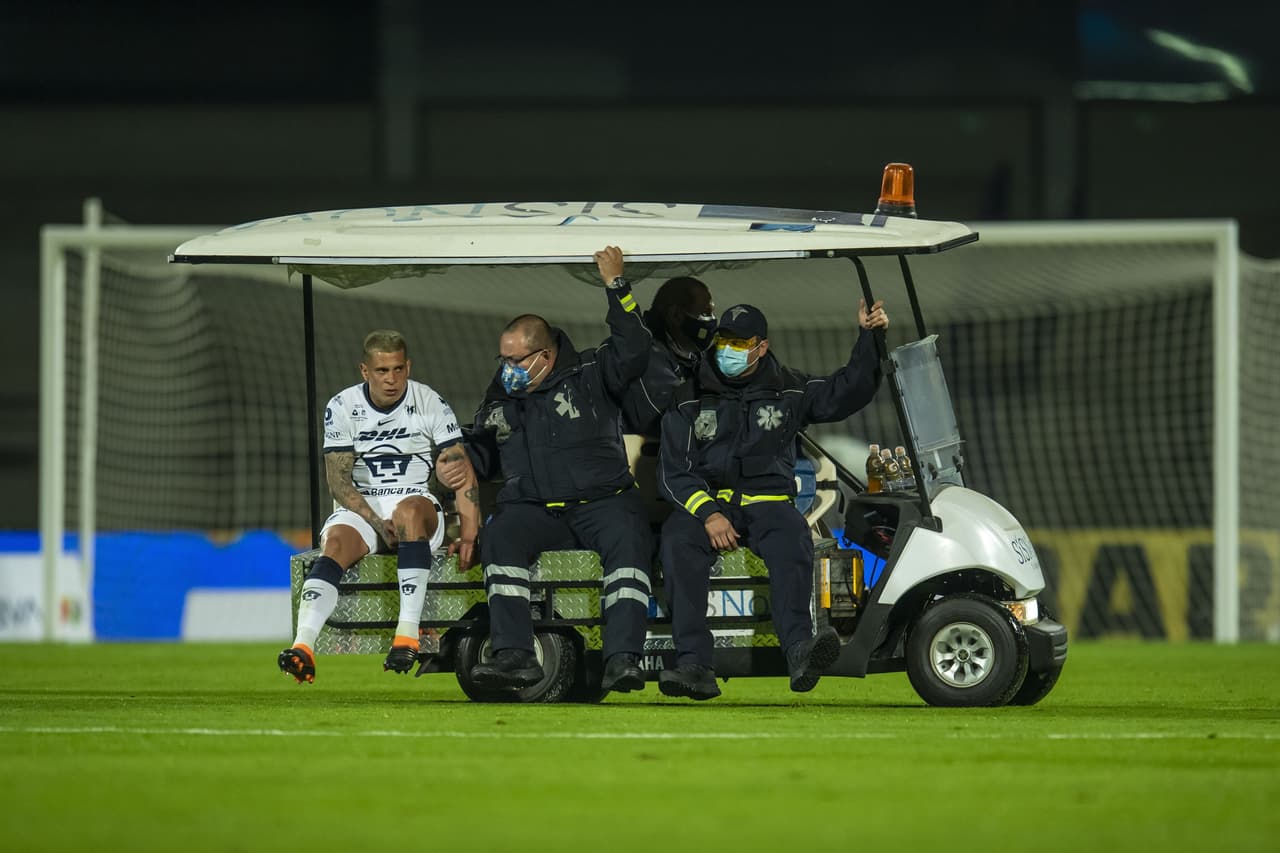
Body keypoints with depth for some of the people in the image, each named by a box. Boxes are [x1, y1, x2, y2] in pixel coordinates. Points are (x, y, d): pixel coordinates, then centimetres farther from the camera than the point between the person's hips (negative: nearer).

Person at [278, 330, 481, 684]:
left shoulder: (430, 405, -2)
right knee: (336, 541, -30)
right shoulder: (342, 408, 1)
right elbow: (338, 481, -3)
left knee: (409, 510, -36)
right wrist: (378, 524, -19)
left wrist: (468, 537, -16)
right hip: (360, 509, 1)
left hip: (416, 505, -1)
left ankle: (408, 633, -43)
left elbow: (463, 473, -5)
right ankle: (303, 645, -49)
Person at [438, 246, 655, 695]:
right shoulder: (502, 394, 18)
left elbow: (634, 349, -10)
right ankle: (515, 655, -38)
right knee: (499, 540, -29)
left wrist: (616, 286, -13)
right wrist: (457, 466, 9)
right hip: (530, 507, 3)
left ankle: (623, 658, -42)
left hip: (600, 501, -3)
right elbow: (483, 450, 31)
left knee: (629, 540, -33)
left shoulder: (590, 374, 5)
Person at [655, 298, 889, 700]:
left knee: (792, 539, -36)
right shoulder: (690, 399, 11)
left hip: (767, 502, 0)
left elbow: (848, 391, 17)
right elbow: (672, 471, 4)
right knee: (678, 542, -34)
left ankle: (799, 651, -53)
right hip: (704, 502, 0)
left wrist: (869, 337, 4)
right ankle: (694, 665, -43)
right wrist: (708, 514, -12)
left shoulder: (789, 391, 15)